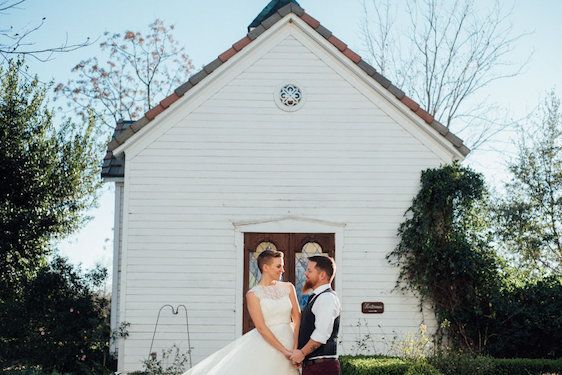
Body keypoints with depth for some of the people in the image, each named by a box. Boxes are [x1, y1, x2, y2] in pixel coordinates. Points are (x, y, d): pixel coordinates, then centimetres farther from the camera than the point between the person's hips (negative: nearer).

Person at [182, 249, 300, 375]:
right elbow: (261, 328, -11)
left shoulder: (288, 287, 6)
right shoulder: (253, 294, -5)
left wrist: (295, 349, -8)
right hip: (266, 344, -3)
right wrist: (284, 351, -16)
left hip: (289, 341, 3)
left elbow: (297, 319, 3)